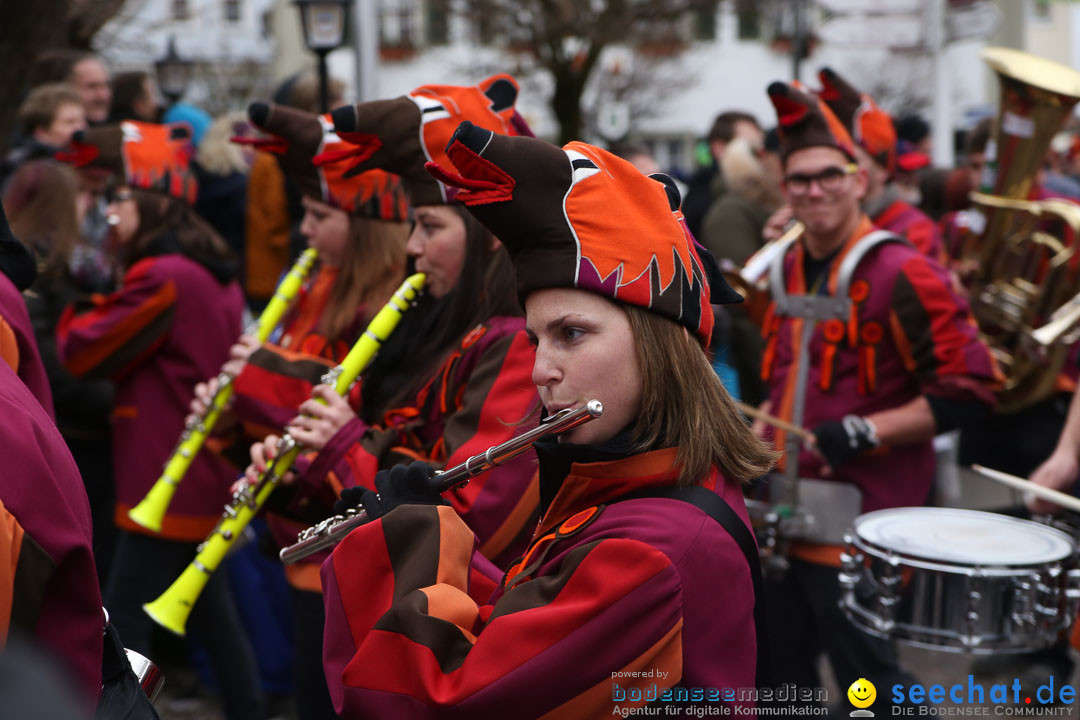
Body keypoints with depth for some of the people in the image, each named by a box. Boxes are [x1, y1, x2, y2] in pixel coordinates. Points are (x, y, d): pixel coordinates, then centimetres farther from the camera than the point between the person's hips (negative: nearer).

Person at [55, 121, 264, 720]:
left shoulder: (163, 277, -19)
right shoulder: (213, 271, 11)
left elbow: (84, 353, -14)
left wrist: (77, 307, 3)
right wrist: (104, 302, 4)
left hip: (168, 484, -10)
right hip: (208, 476, 10)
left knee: (123, 617, -5)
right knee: (208, 602, 21)